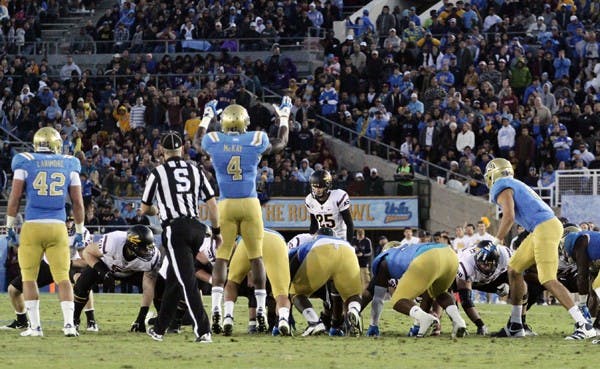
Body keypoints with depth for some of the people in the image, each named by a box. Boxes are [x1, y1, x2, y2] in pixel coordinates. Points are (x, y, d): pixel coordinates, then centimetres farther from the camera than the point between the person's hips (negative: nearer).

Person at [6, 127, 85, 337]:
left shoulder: (25, 163, 2)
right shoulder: (69, 165, 8)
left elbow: (15, 197, -1)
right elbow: (77, 202, 10)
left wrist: (10, 225, 8)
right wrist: (79, 231, 19)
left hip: (32, 225, -2)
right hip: (58, 226, 2)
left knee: (29, 278, 7)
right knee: (62, 277, 4)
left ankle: (35, 326, 3)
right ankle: (69, 324, -6)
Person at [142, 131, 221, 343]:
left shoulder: (158, 173, 2)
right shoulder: (195, 171, 12)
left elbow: (145, 209, 12)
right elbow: (212, 204, 9)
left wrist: (158, 211, 35)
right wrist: (216, 231, 20)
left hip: (175, 230, -5)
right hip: (195, 228, 5)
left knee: (188, 282, -8)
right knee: (173, 280, 16)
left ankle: (203, 330, -18)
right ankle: (159, 329, 23)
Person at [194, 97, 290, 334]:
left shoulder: (214, 141, 0)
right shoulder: (257, 141, -1)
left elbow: (197, 141, 26)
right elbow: (280, 144, 22)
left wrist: (207, 117, 41)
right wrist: (283, 117, 37)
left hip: (226, 206, 0)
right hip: (250, 204, 0)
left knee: (221, 257, 3)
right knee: (256, 256, 7)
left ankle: (216, 310, -8)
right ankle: (261, 311, 5)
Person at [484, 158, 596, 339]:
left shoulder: (501, 188, -1)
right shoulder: (516, 185, 27)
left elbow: (509, 217, -14)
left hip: (544, 228, -10)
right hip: (544, 227, 10)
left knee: (548, 280, -15)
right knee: (514, 269, 17)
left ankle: (584, 326, -22)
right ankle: (515, 326, 22)